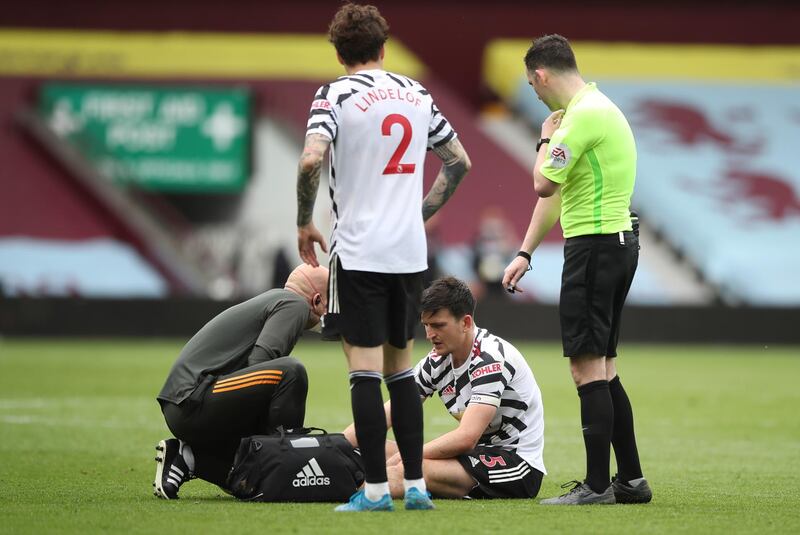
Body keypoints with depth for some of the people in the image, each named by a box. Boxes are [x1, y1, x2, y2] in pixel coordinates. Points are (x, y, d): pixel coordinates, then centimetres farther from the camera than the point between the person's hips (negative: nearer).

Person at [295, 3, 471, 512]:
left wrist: (305, 224, -6)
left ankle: (376, 489, -7)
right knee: (401, 368, 13)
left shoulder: (336, 94, -6)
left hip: (358, 251, -5)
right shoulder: (417, 93, 11)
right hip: (410, 251, 5)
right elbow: (459, 161, 18)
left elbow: (311, 160, -19)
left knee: (366, 370, -5)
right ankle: (415, 485, 11)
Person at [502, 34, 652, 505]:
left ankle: (597, 486, -7)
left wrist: (546, 139, 0)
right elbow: (554, 192, 22)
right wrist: (525, 254, 23)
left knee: (588, 366, -8)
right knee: (603, 369, 14)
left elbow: (544, 184, -18)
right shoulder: (597, 107, 17)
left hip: (596, 245, -10)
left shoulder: (583, 115, -15)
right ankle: (631, 480, 17)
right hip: (619, 242, 10)